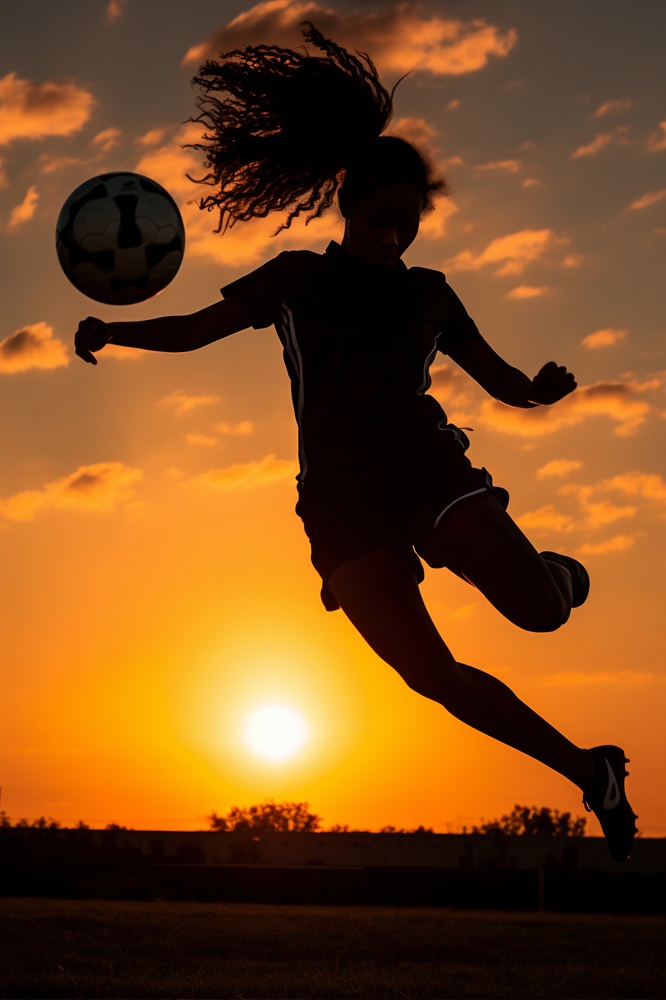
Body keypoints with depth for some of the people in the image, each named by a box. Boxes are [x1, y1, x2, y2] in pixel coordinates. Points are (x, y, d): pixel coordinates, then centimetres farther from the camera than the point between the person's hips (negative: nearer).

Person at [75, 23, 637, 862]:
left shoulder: (430, 295, 13)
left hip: (429, 467, 1)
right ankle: (591, 774, -4)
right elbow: (197, 330, 8)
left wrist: (544, 389, -7)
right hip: (342, 500, -1)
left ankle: (556, 569, 15)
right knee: (430, 673, -18)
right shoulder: (297, 279, 10)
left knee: (539, 608, -24)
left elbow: (505, 383, 16)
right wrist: (112, 330, -9)